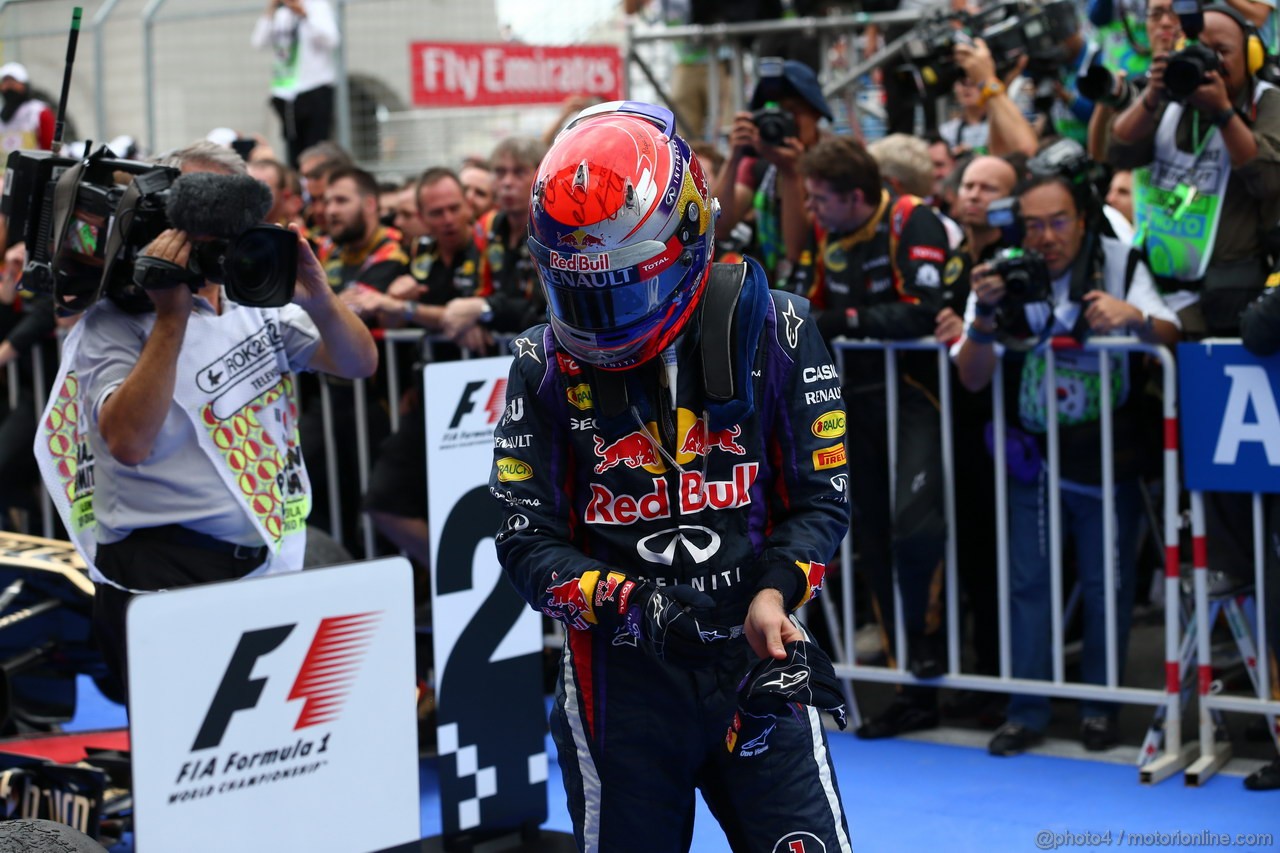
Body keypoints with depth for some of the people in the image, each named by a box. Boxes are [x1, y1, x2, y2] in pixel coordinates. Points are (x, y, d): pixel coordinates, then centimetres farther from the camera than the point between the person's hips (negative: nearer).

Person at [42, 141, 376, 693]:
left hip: (272, 564, 6)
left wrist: (317, 300, -13)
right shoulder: (117, 321, -5)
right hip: (165, 577, -6)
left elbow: (358, 364, 8)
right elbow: (128, 441, -19)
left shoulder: (260, 305, 13)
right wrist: (172, 317, -21)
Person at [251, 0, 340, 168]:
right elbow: (258, 43, 3)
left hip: (315, 91, -5)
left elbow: (330, 41, -15)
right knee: (294, 154, 3)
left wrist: (305, 14, -20)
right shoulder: (279, 14, 15)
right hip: (284, 95, 5)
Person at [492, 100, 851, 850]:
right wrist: (619, 601, -21)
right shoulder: (548, 366, -2)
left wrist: (773, 594, -18)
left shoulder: (772, 330, -5)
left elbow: (822, 498, -1)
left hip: (754, 662, -1)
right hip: (620, 679, 1)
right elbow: (527, 538, -3)